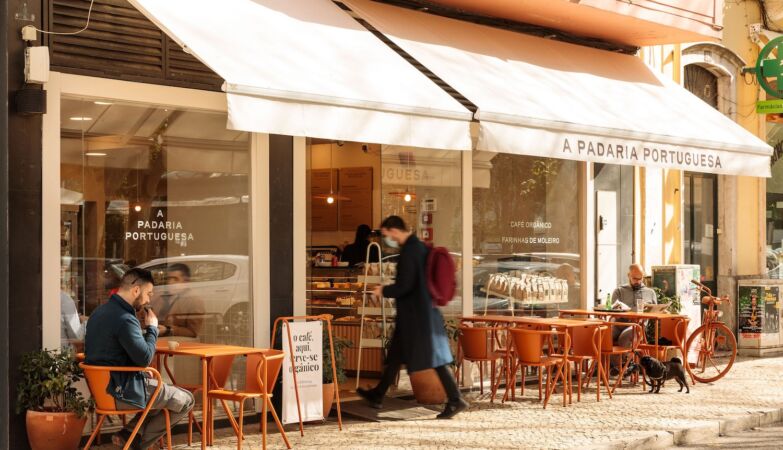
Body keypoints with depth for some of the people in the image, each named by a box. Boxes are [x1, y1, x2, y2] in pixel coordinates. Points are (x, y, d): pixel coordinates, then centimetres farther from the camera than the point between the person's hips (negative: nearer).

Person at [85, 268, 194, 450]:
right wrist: (152, 328, -7)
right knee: (186, 400, 4)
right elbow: (145, 358, -20)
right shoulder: (125, 319, -24)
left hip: (102, 386, 10)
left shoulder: (99, 312, 8)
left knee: (164, 390, 28)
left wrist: (141, 328, 8)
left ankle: (130, 432, 11)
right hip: (122, 392, -10)